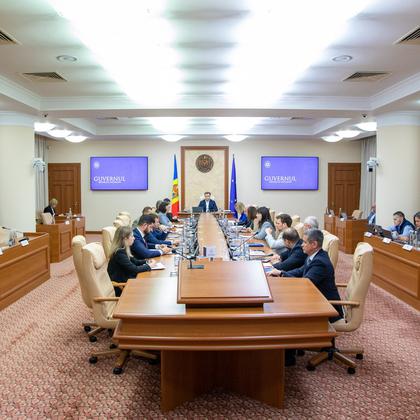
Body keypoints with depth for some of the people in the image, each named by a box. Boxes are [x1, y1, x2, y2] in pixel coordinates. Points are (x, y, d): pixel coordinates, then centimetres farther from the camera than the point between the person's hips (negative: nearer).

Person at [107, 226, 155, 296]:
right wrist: (149, 266, -11)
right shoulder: (120, 252, -23)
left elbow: (134, 261, 17)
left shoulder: (123, 250, 5)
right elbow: (134, 269, -24)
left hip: (126, 278, 9)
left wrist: (147, 262, 1)